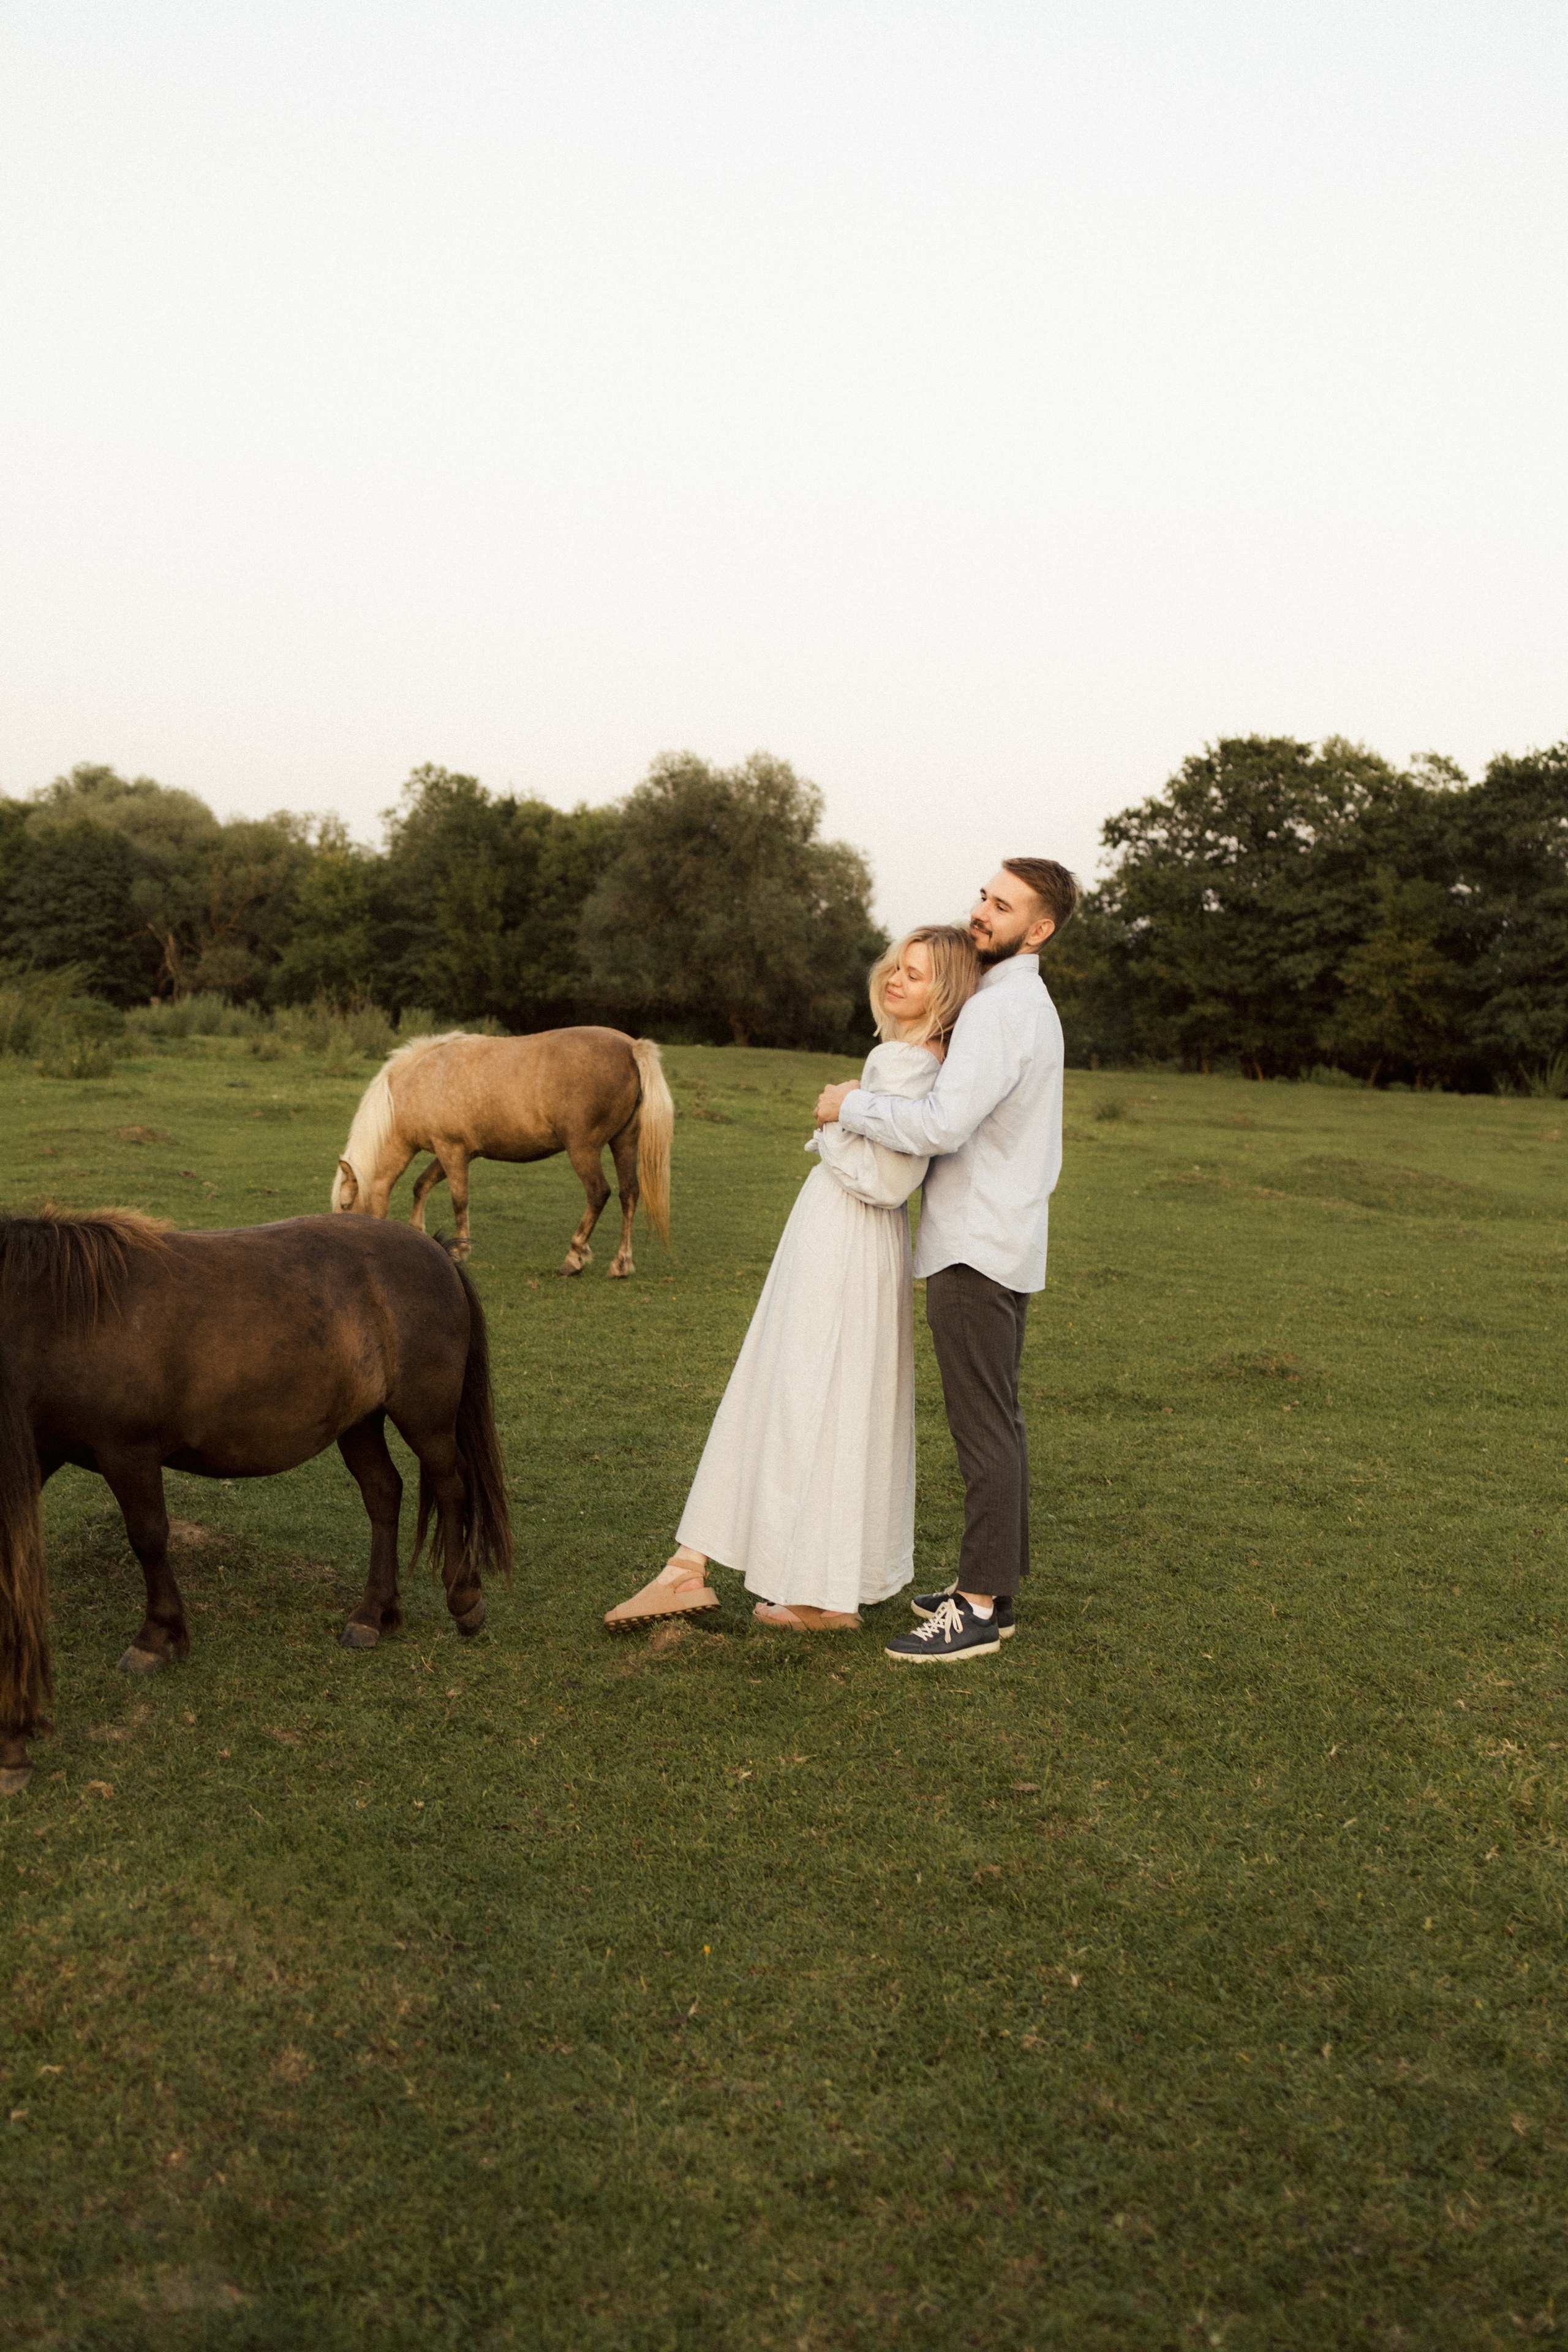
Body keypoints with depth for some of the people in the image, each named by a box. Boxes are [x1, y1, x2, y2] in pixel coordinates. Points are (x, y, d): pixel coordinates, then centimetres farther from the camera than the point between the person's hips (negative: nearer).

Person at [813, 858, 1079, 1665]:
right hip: (996, 1242, 11)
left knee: (984, 1427, -6)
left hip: (977, 1251, -11)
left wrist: (852, 1105, -14)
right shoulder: (1029, 1004, 18)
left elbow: (943, 1126, -28)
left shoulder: (999, 1008, -17)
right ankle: (992, 1582, 23)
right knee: (995, 1422, 14)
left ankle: (980, 1608, 0)